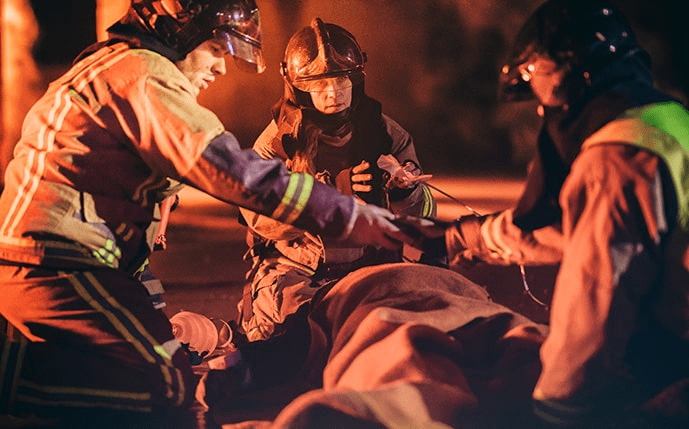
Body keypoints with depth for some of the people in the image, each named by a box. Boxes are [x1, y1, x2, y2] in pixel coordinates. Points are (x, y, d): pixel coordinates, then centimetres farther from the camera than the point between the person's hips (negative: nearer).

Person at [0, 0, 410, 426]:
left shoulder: (108, 61, 18)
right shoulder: (145, 75, -13)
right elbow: (240, 173, -19)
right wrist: (352, 217, -15)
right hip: (56, 266, -10)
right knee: (168, 387, -13)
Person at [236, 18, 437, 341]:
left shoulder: (384, 132, 5)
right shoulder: (278, 139, -2)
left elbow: (422, 217, 4)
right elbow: (258, 214, -17)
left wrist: (404, 188, -21)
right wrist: (332, 192, -28)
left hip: (370, 266, 3)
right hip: (294, 269, -2)